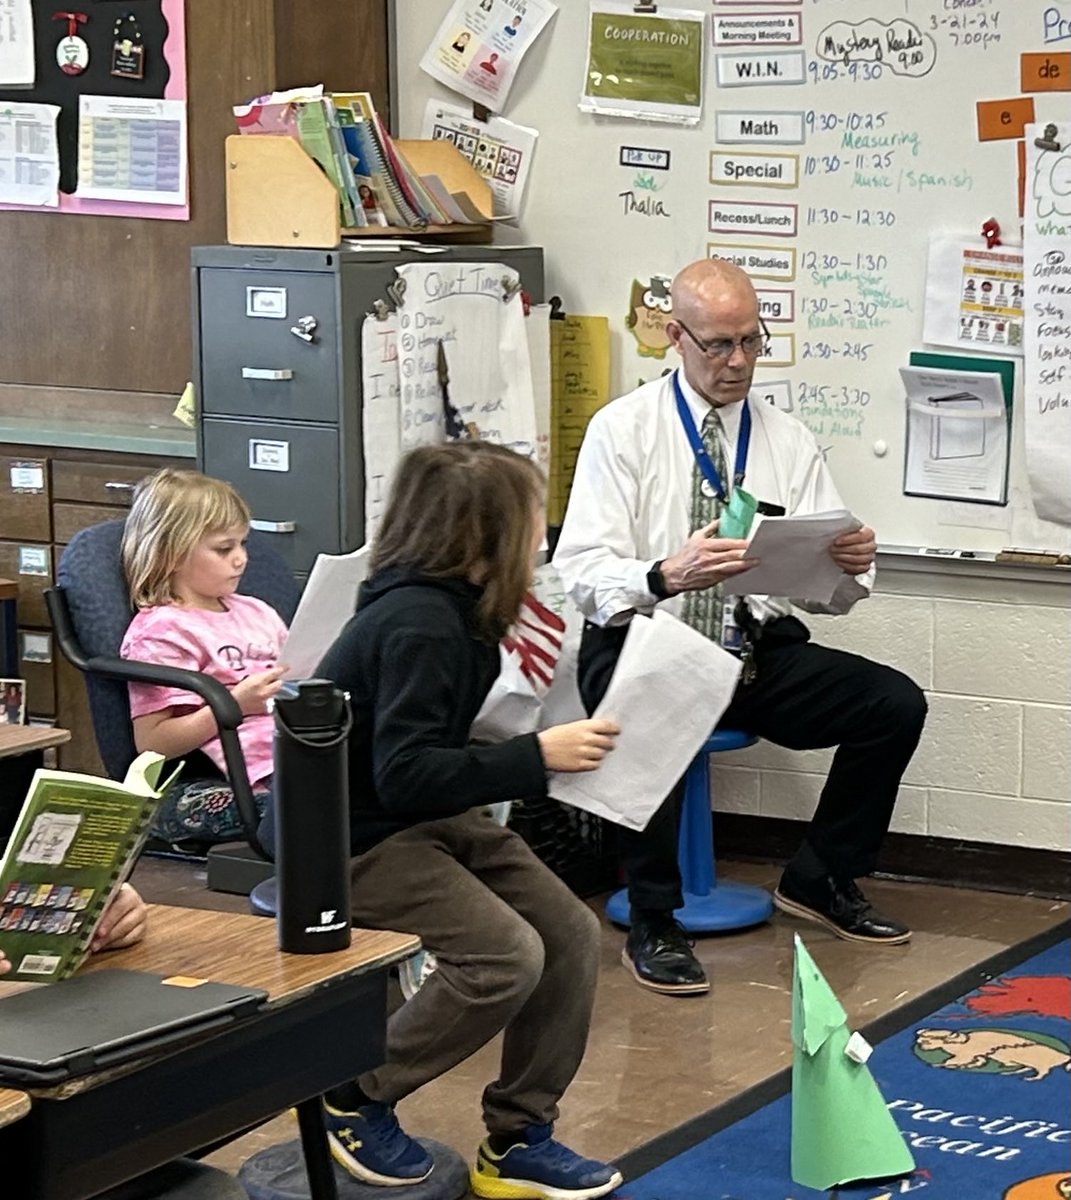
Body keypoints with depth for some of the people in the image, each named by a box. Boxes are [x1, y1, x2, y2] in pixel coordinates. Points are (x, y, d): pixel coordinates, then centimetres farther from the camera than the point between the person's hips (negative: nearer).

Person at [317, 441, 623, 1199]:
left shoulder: (455, 609, 4)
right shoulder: (419, 623, -25)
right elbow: (405, 775, -30)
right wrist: (537, 757, -29)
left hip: (426, 821, 10)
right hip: (352, 837, -10)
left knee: (571, 934, 0)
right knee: (507, 955, -23)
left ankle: (519, 1138, 11)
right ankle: (353, 1097, -3)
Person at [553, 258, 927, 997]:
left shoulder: (790, 442, 8)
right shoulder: (623, 429, -3)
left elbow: (830, 593, 4)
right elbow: (582, 573, -14)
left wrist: (850, 566, -21)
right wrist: (668, 576, -34)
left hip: (758, 654, 4)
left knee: (896, 704, -15)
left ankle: (822, 882, 8)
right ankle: (653, 924, -16)